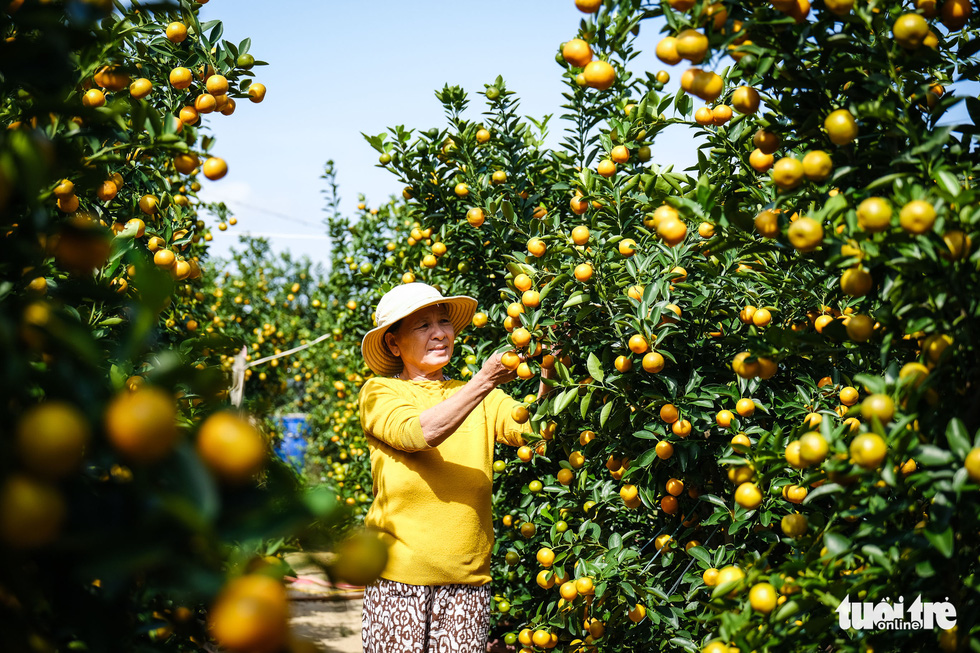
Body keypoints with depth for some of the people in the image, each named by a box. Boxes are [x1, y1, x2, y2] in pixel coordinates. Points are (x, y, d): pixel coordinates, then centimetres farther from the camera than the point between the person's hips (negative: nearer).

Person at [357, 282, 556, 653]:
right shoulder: (379, 393, 4)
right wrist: (485, 381, -24)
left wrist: (546, 377, -22)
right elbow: (419, 433, -16)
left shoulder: (481, 398, 12)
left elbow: (531, 429, -5)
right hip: (399, 574, -2)